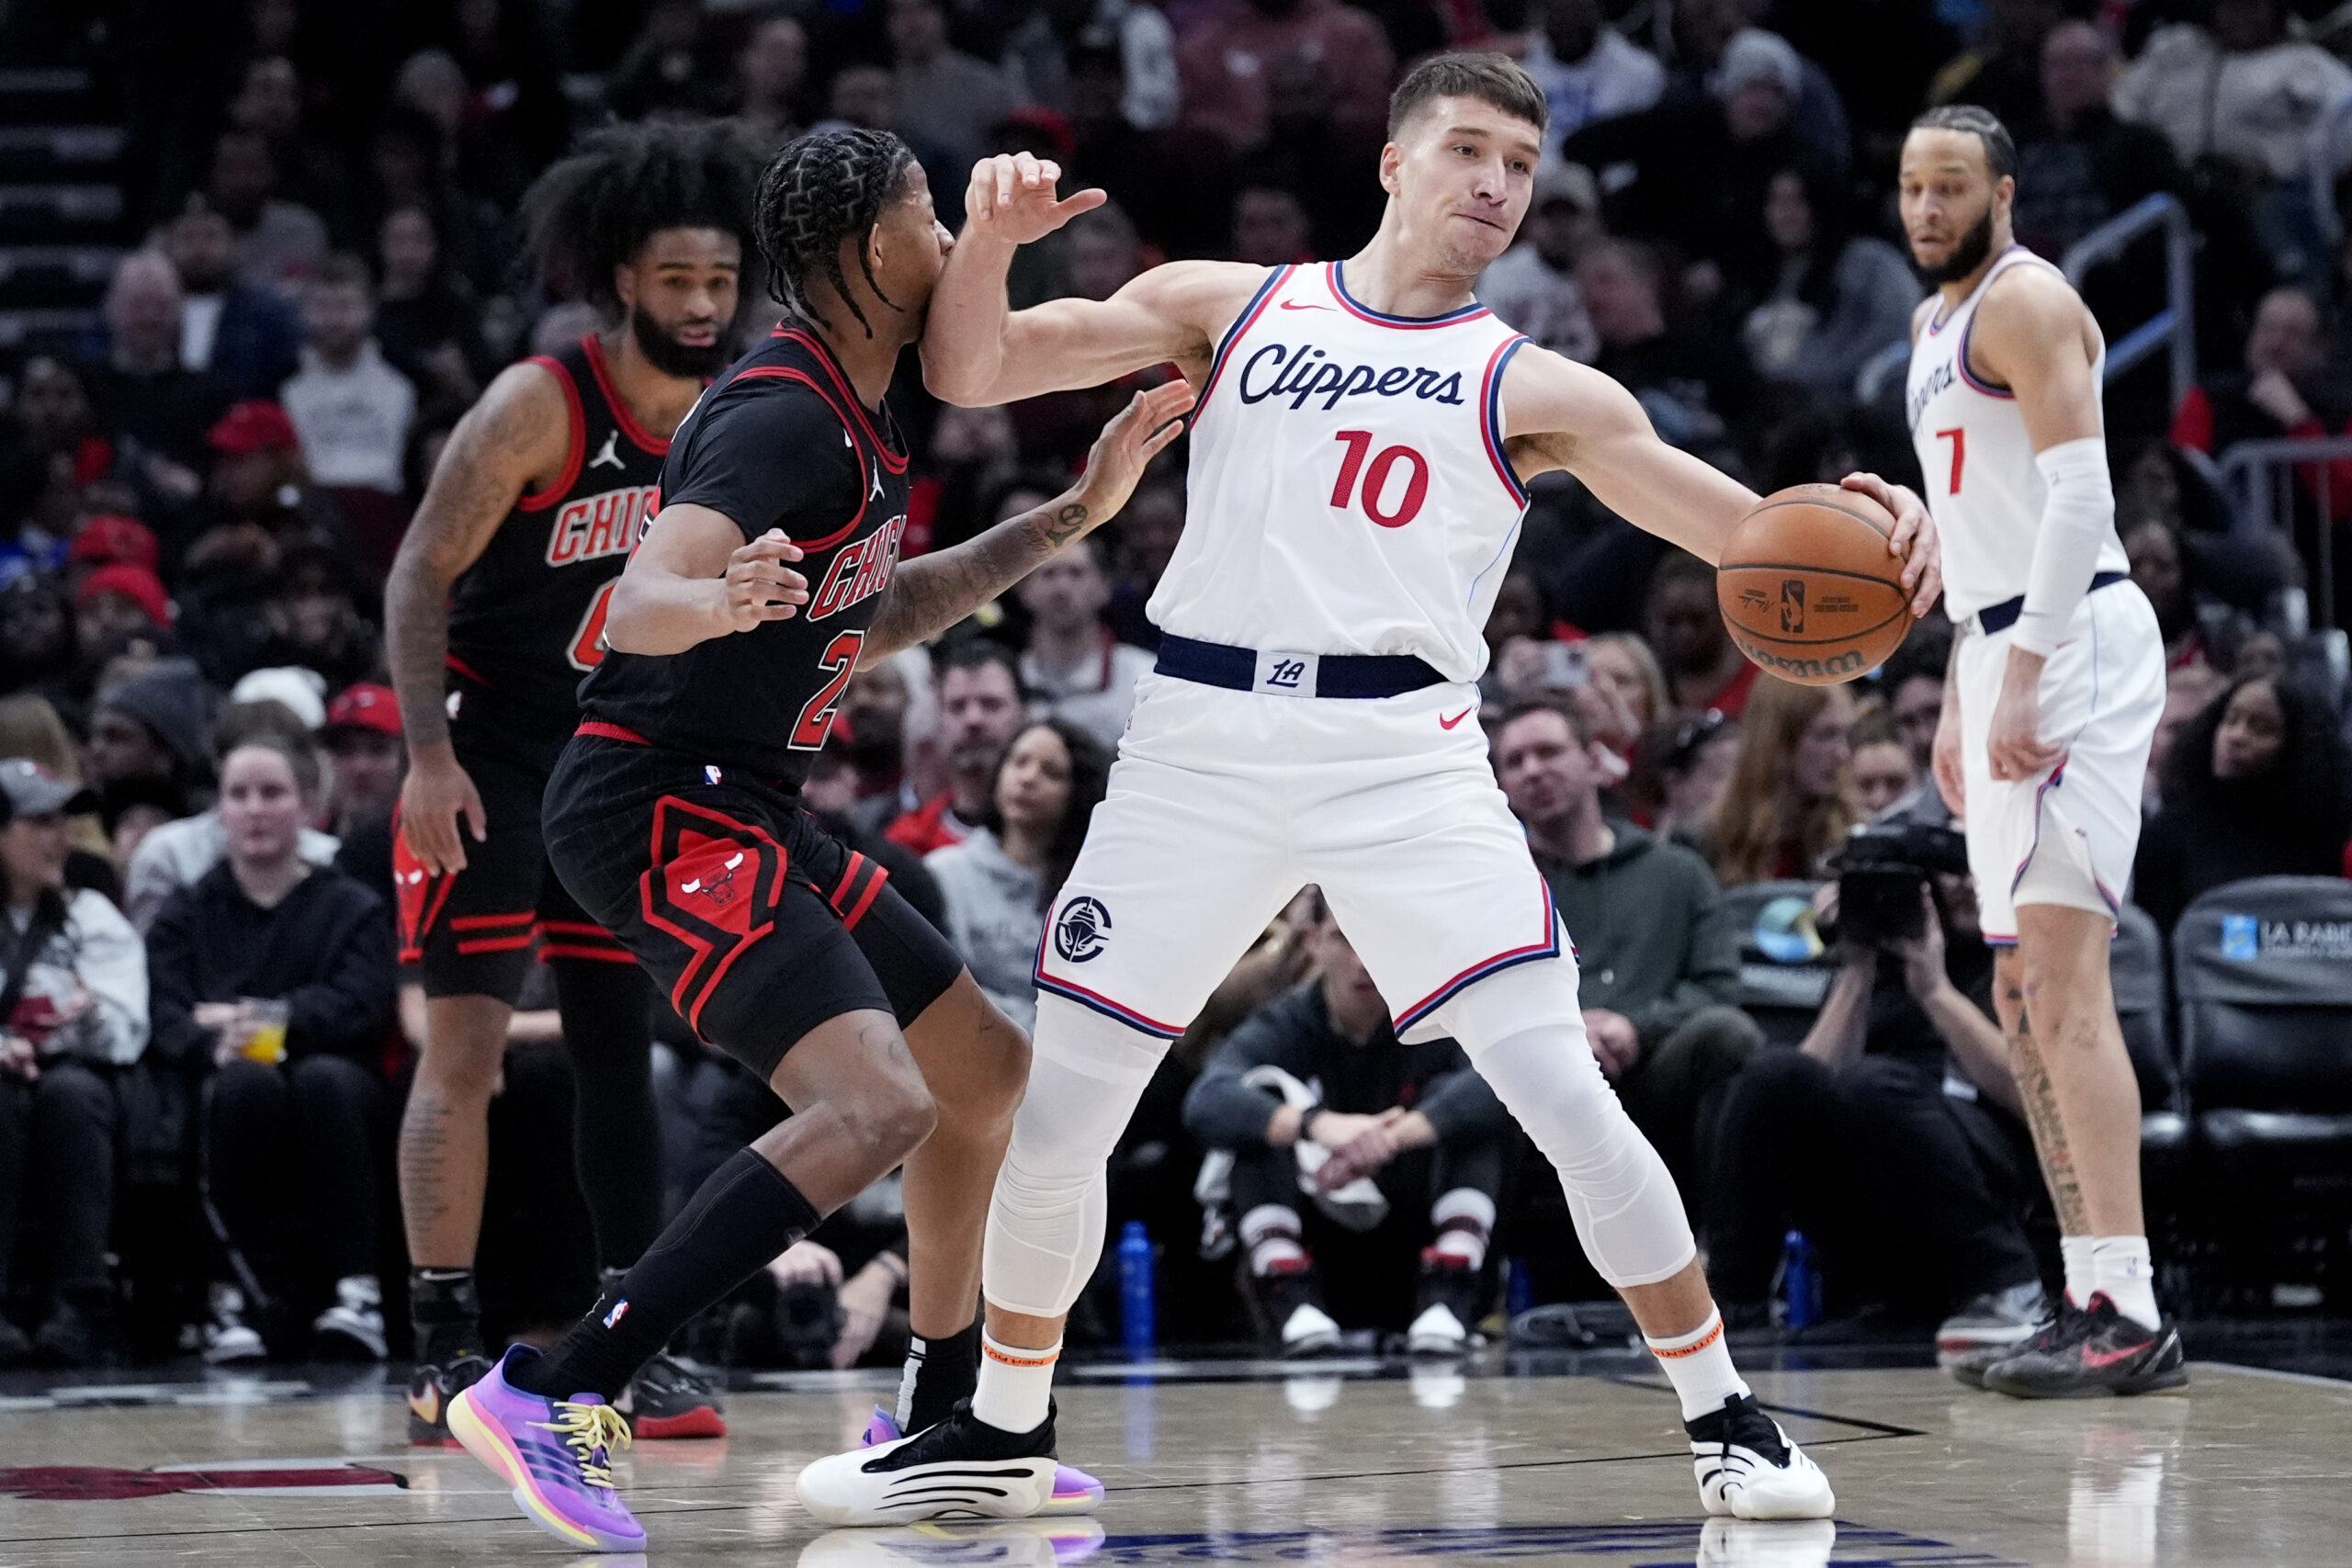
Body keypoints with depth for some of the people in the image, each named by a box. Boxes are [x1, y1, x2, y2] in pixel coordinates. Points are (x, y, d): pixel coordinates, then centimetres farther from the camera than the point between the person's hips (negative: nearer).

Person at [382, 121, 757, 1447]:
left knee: (623, 1046, 6)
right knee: (467, 1046, -9)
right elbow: (422, 577, -15)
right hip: (489, 753, -6)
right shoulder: (541, 407, -16)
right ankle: (447, 1352, -6)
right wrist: (430, 759, -23)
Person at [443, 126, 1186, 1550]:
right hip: (664, 809, -11)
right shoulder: (784, 413, -18)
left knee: (987, 1070, 18)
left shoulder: (851, 419, 13)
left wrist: (1069, 518, 24)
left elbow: (875, 619, 27)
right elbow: (639, 605, -31)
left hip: (743, 814, 11)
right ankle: (552, 1398, -27)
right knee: (877, 1106, -26)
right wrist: (723, 602, -54)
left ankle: (937, 1423, 32)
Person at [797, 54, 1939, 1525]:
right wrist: (992, 241, -11)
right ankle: (1005, 1432, 24)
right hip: (1204, 741, 1)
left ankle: (1726, 1420, -1)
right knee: (1058, 1112, 3)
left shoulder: (1533, 391, 9)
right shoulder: (1229, 306, 11)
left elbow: (1745, 532, 3)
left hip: (1405, 751, -1)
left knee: (1563, 1087, -14)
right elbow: (969, 371, 9)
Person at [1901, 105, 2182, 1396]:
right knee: (2024, 995, 10)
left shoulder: (2024, 301, -8)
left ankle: (2129, 1317, -19)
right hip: (2003, 656, 11)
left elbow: (2079, 496, -19)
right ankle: (2096, 1297, 14)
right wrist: (1959, 698, 24)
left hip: (2073, 644, -11)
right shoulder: (1936, 321, 22)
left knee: (2061, 981, -16)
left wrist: (2022, 678, -24)